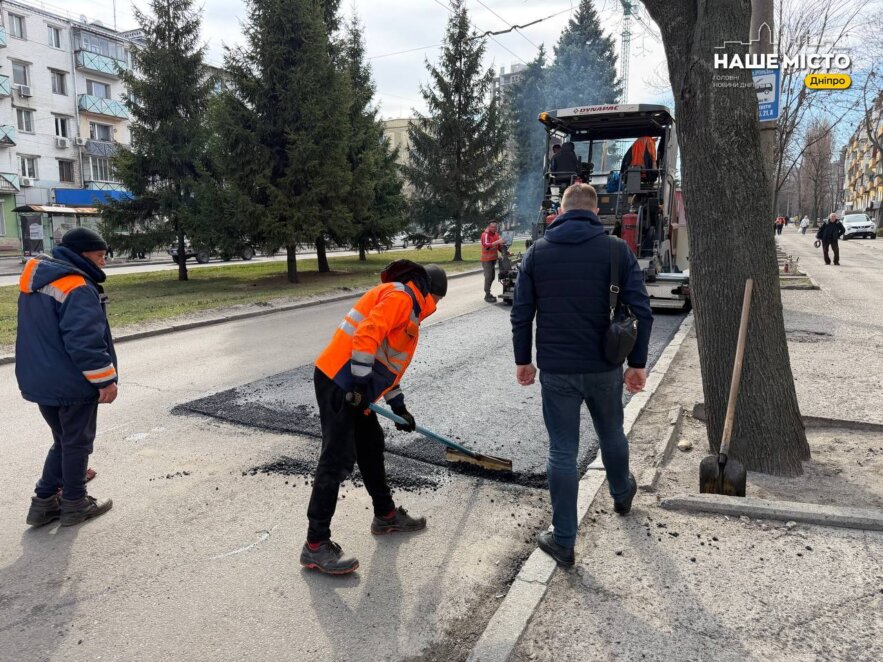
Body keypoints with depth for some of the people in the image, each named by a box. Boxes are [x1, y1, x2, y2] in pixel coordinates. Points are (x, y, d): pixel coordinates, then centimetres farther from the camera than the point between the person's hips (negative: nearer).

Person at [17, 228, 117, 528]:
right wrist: (105, 379, -19)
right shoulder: (78, 288, -22)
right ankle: (74, 504, 20)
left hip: (40, 379, 9)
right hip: (72, 383, -9)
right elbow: (84, 341, -27)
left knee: (64, 440, 22)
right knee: (77, 442, 8)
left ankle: (45, 501, 24)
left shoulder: (37, 281, 10)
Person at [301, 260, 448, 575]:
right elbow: (367, 336, -22)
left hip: (352, 386, 11)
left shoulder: (407, 308, 23)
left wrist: (399, 406, 28)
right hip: (339, 383, -11)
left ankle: (385, 515, 36)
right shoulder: (400, 296, -9)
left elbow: (389, 362, 28)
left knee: (372, 447, 20)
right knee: (338, 461, -9)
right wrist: (360, 385, -22)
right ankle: (315, 546, -2)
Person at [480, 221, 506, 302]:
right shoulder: (485, 235, -16)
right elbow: (486, 245, -33)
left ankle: (488, 293, 28)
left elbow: (499, 246, 17)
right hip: (487, 259, -8)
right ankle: (487, 296, -6)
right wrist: (497, 242, -44)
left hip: (494, 259, 8)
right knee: (488, 277, -10)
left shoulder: (496, 234, 10)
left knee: (492, 277, 15)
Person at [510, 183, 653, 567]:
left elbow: (521, 313, -1)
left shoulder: (537, 252, 0)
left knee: (562, 452, 7)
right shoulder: (616, 250, -3)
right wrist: (638, 362, 1)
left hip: (556, 370, 0)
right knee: (612, 435, 25)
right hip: (605, 368, 1)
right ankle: (622, 494, 51)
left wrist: (523, 359, 9)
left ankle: (563, 541, 14)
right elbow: (641, 310, -7)